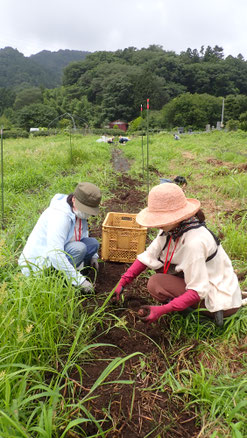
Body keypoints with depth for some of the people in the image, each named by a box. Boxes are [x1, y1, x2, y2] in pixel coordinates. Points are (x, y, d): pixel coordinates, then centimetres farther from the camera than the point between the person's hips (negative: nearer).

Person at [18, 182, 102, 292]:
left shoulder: (79, 211, -2)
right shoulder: (60, 215, -29)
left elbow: (83, 234, 21)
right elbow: (55, 254, -36)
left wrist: (93, 256, 14)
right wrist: (79, 280, -32)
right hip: (39, 261, -9)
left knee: (93, 243, -3)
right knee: (78, 248, -29)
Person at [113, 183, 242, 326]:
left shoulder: (194, 241, -32)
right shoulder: (171, 229, -7)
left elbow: (197, 291, -29)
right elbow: (148, 256, -3)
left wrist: (162, 310, -32)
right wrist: (123, 282, -7)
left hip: (222, 299, -8)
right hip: (202, 281, 8)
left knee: (155, 283, -18)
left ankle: (205, 315, -2)